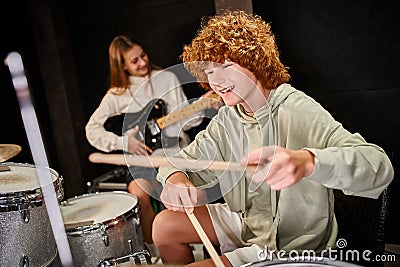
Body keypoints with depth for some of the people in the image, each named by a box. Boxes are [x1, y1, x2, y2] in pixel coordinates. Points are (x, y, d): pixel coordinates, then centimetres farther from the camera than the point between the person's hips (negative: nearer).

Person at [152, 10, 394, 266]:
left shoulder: (298, 110, -25)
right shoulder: (227, 119, -3)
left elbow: (380, 167, -35)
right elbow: (186, 159, 4)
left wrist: (307, 161, -56)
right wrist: (175, 178, -22)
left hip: (290, 246, -6)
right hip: (246, 222, 7)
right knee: (165, 225, 6)